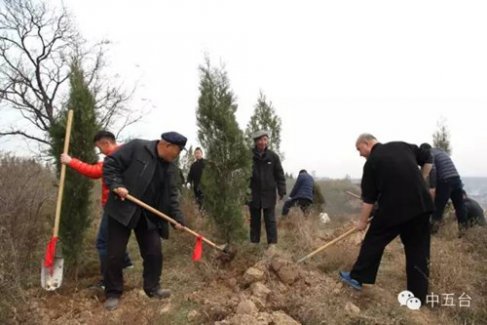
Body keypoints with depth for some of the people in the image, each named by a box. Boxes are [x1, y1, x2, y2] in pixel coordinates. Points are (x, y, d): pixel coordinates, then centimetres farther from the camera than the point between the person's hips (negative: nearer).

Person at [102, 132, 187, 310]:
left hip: (149, 215, 5)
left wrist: (178, 218, 0)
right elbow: (110, 163, -10)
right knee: (115, 253, 3)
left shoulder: (171, 168, 4)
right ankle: (113, 293, 20)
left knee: (154, 252, 6)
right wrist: (116, 185, -22)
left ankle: (152, 287, 24)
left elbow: (171, 195, 8)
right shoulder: (137, 147, -12)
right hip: (123, 209, -5)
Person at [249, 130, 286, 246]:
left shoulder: (273, 156, -1)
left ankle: (272, 242, 11)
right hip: (254, 193, 1)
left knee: (270, 219, 4)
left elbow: (280, 175, 2)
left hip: (269, 193, 0)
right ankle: (254, 242, 23)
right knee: (254, 220, 12)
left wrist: (281, 191, -2)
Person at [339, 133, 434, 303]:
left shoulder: (372, 162, -2)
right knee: (418, 249, 11)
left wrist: (362, 221, 8)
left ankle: (357, 277, 22)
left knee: (373, 241, 11)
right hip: (421, 204, 5)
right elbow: (428, 159, 19)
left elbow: (368, 198, -1)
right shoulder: (403, 146, 13)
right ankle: (418, 295, 17)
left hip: (393, 208, -5)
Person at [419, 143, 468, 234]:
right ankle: (464, 229, 17)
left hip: (445, 181, -7)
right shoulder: (442, 152, 25)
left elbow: (432, 170, -15)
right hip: (456, 179, 7)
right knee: (460, 206, 12)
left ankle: (433, 230, 3)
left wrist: (433, 187, -16)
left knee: (438, 207, 0)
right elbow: (448, 168, 22)